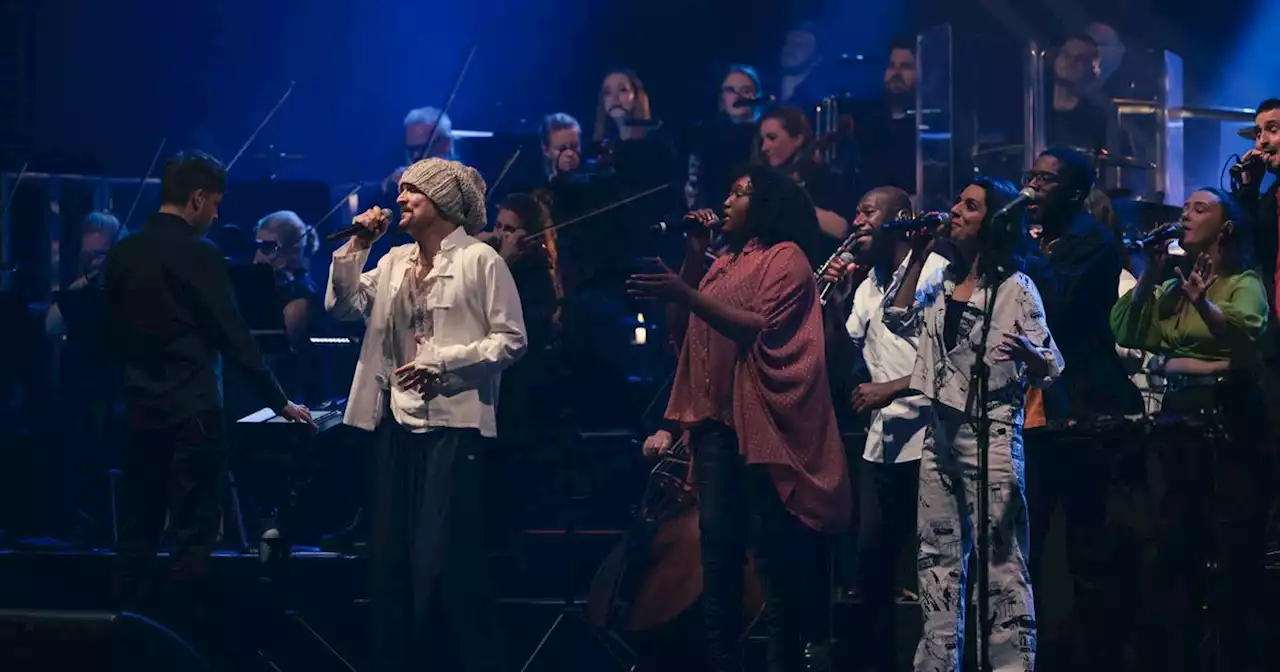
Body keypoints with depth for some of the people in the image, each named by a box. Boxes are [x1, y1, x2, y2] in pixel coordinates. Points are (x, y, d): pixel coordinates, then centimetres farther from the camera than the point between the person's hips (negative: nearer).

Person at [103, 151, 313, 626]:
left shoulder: (122, 254, 7)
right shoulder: (196, 254, -12)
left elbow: (112, 335, 13)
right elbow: (234, 337, -11)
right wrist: (279, 402, -4)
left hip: (140, 409, 6)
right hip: (191, 410, -6)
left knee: (137, 529, 11)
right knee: (191, 533, -2)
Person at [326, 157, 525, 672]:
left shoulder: (480, 260, -7)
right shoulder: (395, 261, 13)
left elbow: (511, 339, -10)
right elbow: (343, 306, 8)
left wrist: (442, 363, -17)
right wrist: (356, 245, 0)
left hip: (454, 423, -7)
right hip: (398, 421, 7)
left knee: (447, 556, -8)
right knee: (390, 553, 10)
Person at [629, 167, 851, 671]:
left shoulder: (785, 258, -1)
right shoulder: (724, 264, 22)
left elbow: (763, 329, -15)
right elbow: (689, 338, 14)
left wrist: (687, 295, -19)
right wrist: (694, 258, 11)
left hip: (761, 422, -8)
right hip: (716, 421, 8)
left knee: (774, 553, -7)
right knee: (717, 544, 4)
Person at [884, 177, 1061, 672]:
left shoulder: (1014, 287, -7)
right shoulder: (943, 281, 15)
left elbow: (1049, 369, -9)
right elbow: (900, 321, 10)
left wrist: (1026, 353, -33)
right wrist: (918, 256, 8)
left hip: (991, 433, -7)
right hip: (940, 432, 8)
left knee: (1001, 563, -9)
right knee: (938, 557, 10)